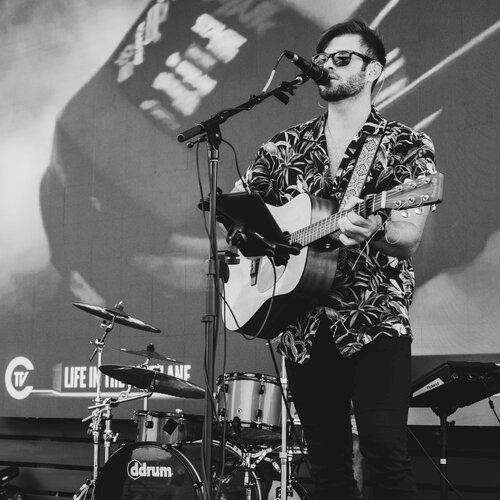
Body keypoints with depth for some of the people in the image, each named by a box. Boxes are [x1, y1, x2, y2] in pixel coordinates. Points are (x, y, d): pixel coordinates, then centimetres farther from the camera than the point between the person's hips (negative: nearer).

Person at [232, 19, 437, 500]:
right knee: (326, 459, 8)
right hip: (304, 326, 4)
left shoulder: (405, 147, 0)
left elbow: (408, 238, -11)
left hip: (376, 321, -4)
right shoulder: (288, 144, 13)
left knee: (385, 452, -13)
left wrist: (374, 233, -34)